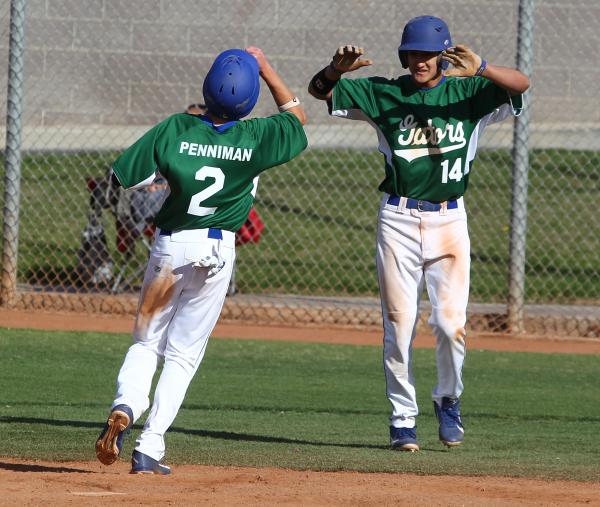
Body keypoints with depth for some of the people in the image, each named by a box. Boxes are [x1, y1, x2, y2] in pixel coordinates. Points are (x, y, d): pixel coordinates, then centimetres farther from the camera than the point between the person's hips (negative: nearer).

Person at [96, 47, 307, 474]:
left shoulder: (175, 130, -11)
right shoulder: (255, 137, -9)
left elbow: (128, 176, -11)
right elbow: (296, 116, 11)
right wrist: (263, 66, 14)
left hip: (169, 245, 0)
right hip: (217, 250, 0)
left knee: (146, 342, 16)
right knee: (183, 354, 7)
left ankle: (125, 407, -14)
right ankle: (149, 449, -1)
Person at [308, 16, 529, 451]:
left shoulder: (467, 93, 1)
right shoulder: (385, 95, 4)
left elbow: (520, 84, -14)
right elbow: (320, 90, 4)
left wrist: (480, 69, -32)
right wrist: (338, 68, -18)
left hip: (449, 219, -1)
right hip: (398, 217, 1)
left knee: (451, 322, -9)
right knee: (399, 324, 0)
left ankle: (449, 400, 17)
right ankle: (403, 418, 11)